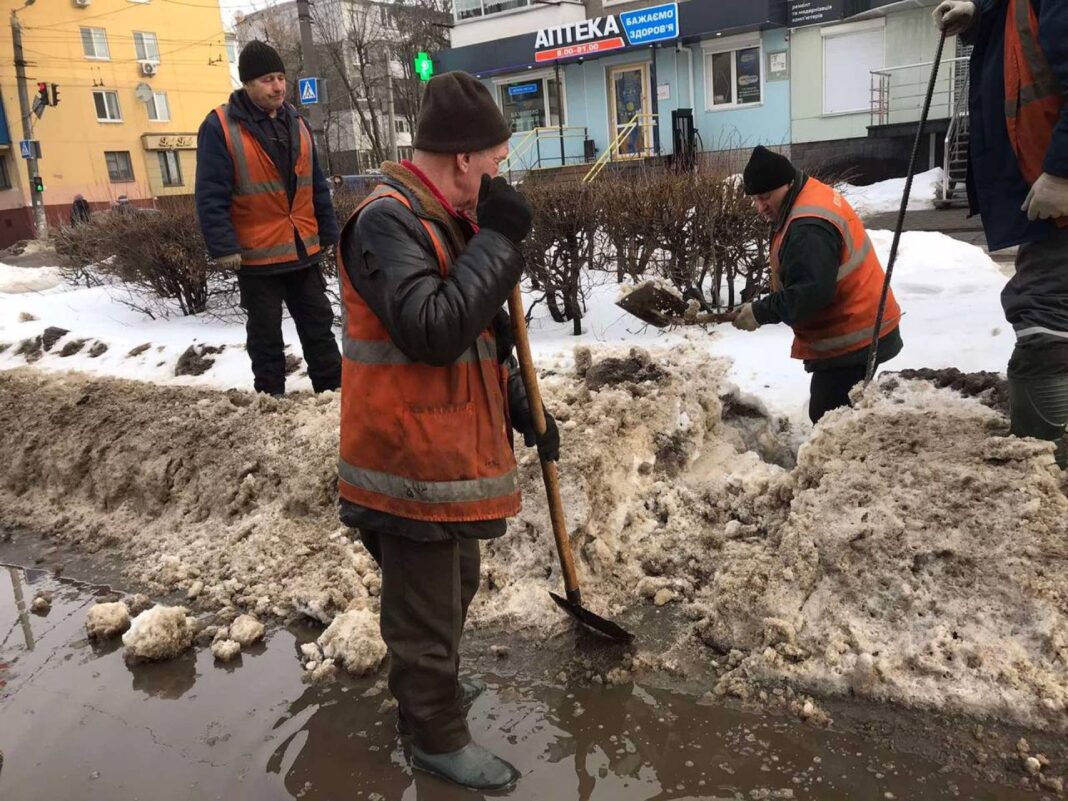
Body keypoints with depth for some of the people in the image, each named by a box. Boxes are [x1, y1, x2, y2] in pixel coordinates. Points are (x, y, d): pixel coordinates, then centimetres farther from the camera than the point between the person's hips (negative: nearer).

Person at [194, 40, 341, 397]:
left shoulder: (296, 123, 10)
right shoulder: (220, 127, -9)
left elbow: (317, 186, 14)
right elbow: (211, 195, -13)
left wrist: (329, 234, 12)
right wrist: (223, 247, -18)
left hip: (304, 250, 5)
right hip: (257, 256, -5)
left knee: (319, 326, 12)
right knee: (266, 334, 7)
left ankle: (333, 391, 23)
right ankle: (271, 399, 19)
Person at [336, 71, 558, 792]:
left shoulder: (448, 218, 12)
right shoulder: (387, 221, -20)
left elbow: (482, 333, 18)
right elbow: (434, 330, -32)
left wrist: (523, 409, 12)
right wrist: (498, 241, -25)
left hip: (450, 452, 10)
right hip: (412, 463, -10)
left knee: (455, 587, 27)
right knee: (428, 607, 8)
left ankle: (427, 683, 49)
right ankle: (438, 735, 28)